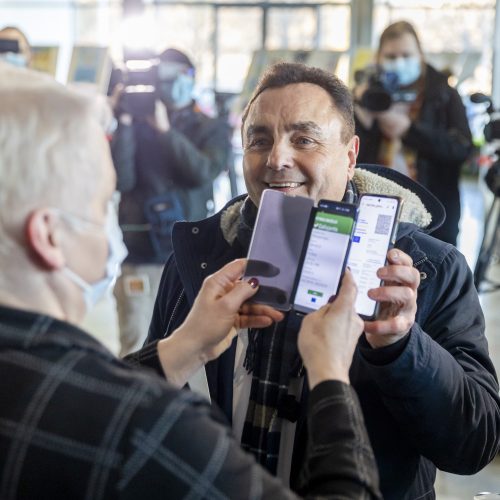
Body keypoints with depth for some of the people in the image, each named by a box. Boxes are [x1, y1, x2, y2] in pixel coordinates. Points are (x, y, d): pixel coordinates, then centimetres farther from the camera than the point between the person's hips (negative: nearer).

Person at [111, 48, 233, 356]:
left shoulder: (212, 130, 6)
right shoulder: (136, 127, 4)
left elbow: (202, 173, -12)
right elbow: (120, 180, -9)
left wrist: (165, 129, -16)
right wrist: (125, 123, -13)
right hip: (141, 256, -1)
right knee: (137, 354, -2)